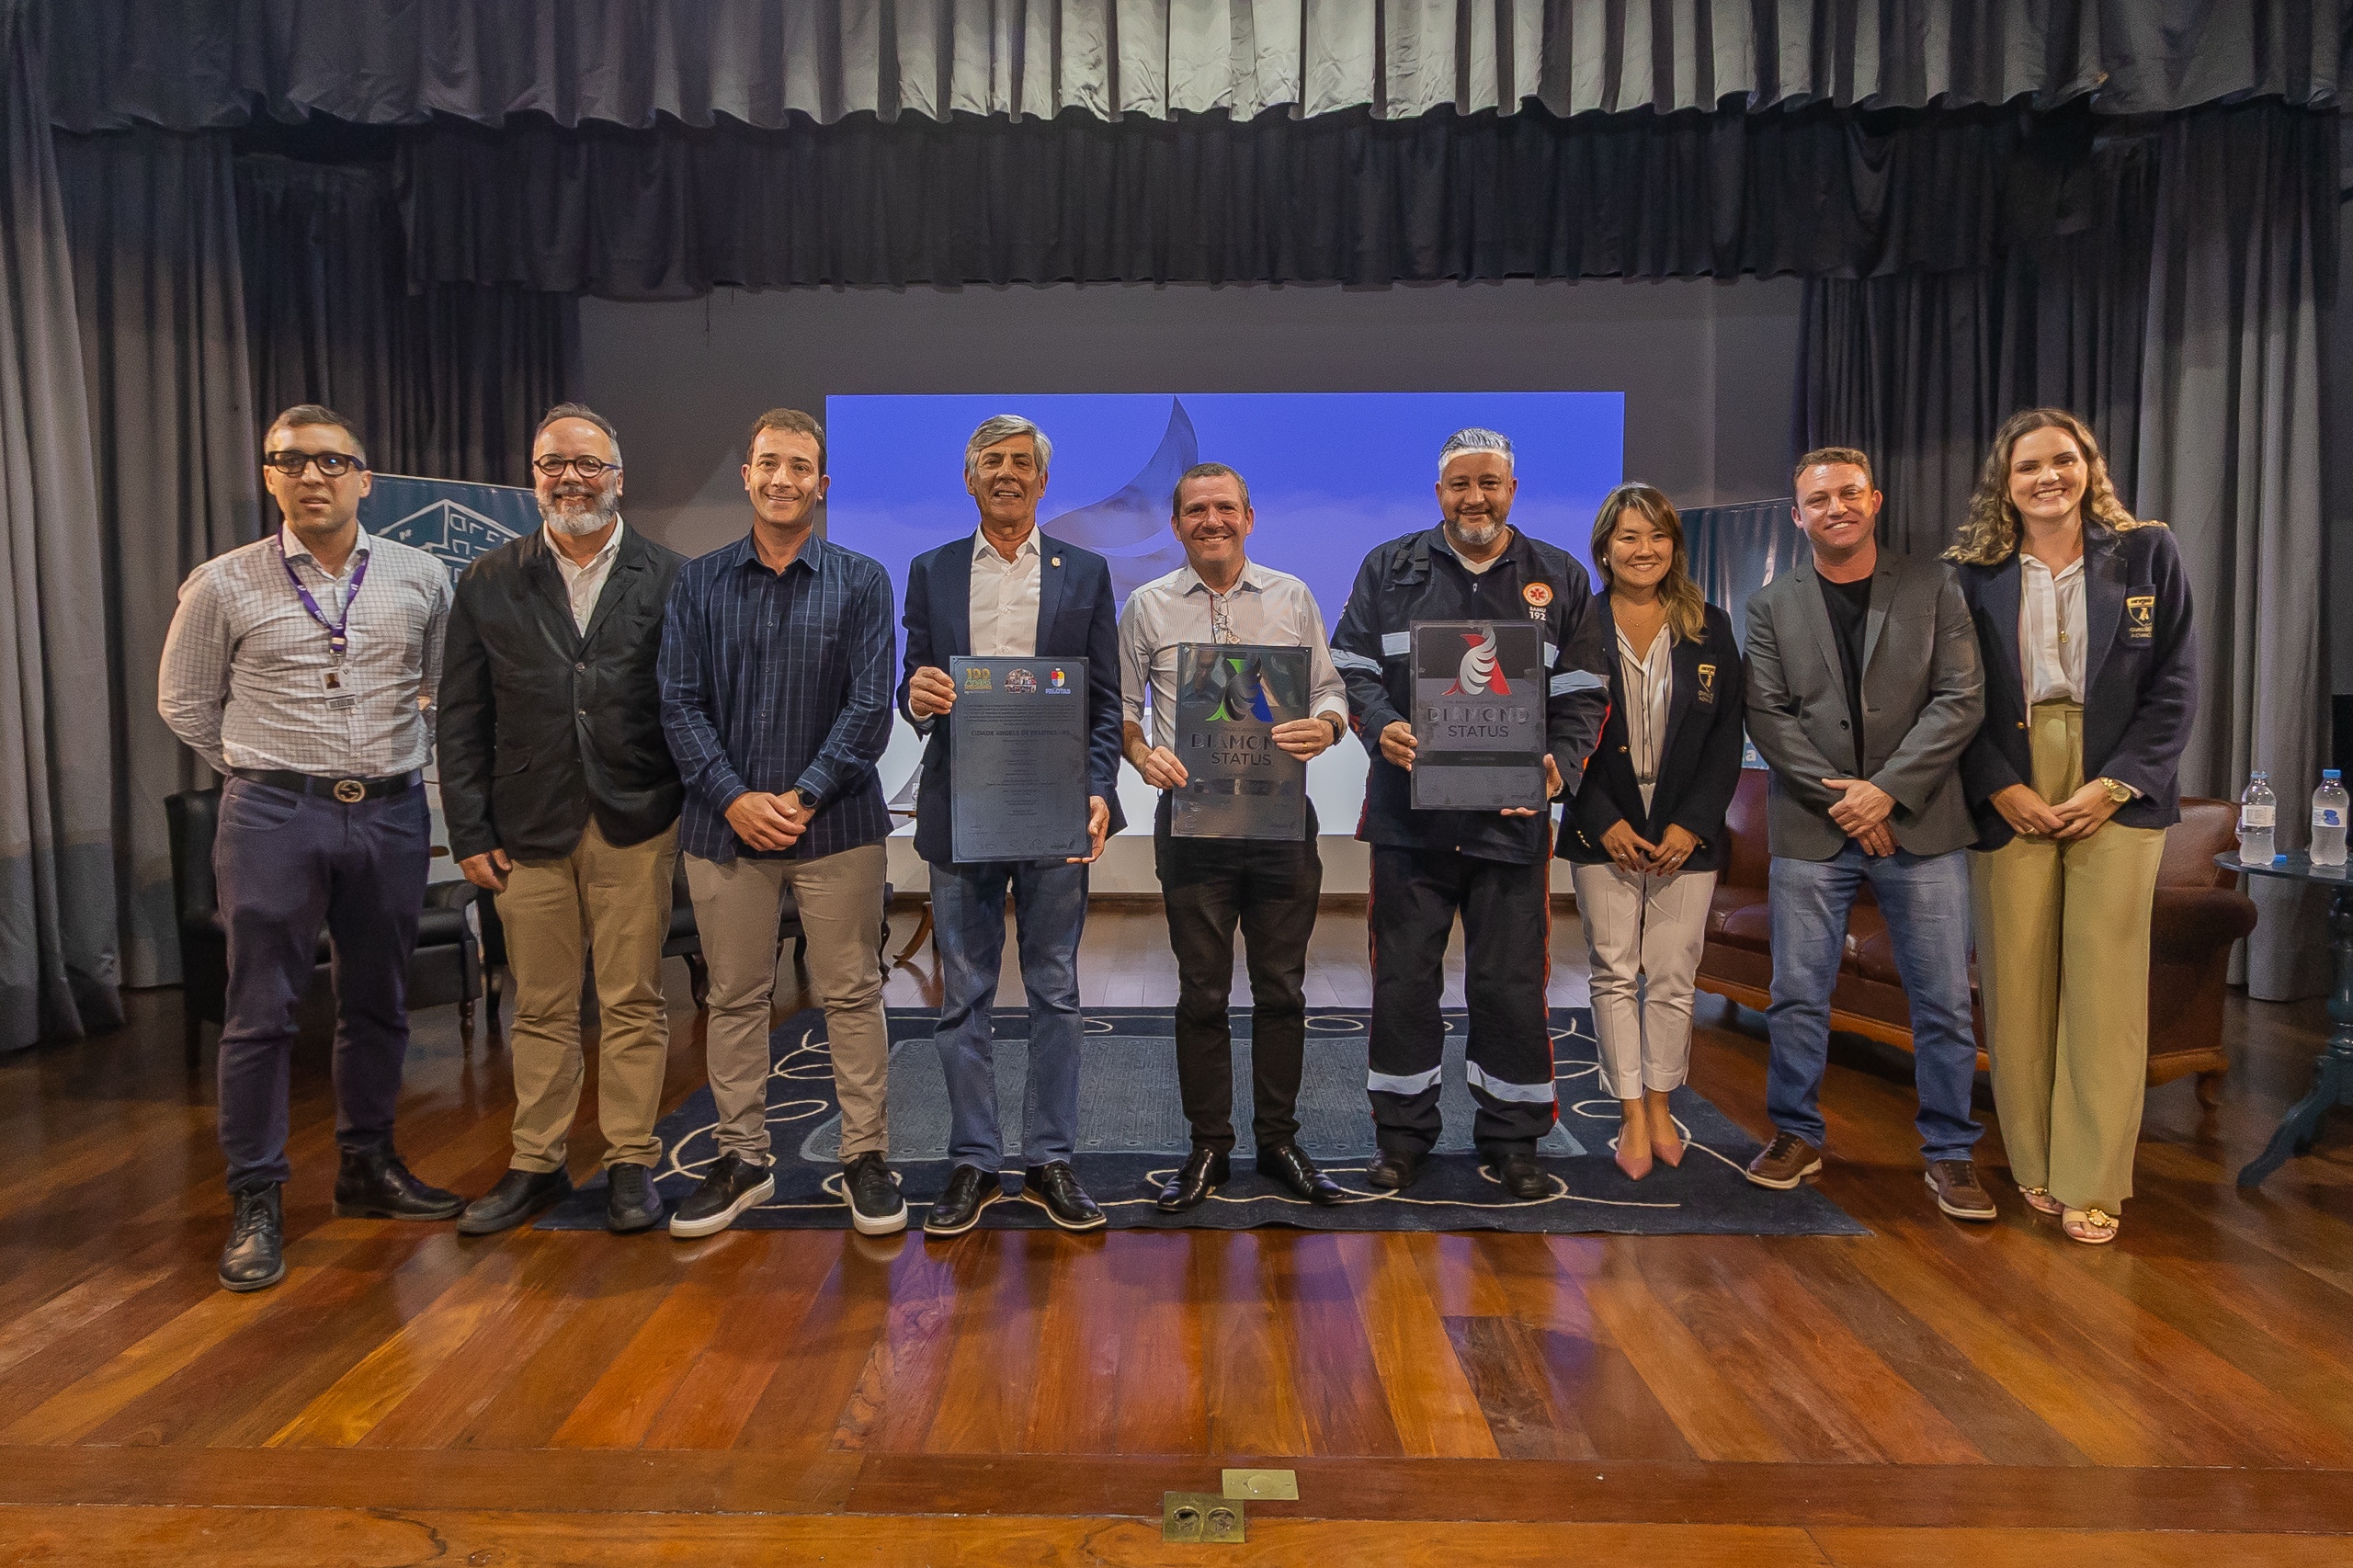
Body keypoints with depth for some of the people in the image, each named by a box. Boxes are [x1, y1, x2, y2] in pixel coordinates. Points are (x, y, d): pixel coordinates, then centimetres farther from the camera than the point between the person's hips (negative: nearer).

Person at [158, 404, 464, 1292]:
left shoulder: (421, 579, 3)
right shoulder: (224, 586, -1)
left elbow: (450, 685, 15)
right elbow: (184, 703, 9)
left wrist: (402, 762, 11)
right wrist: (261, 771, 8)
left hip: (392, 815, 2)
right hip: (273, 818, -2)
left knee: (378, 1004, 12)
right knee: (262, 1012, 1)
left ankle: (368, 1169, 27)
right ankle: (255, 1202, 11)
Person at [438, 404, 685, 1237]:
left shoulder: (668, 578, 2)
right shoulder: (489, 584, 7)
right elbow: (461, 720, 6)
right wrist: (471, 834, 1)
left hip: (635, 828, -1)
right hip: (529, 831, 2)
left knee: (633, 1003, 5)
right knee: (541, 1009, 10)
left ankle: (630, 1162, 18)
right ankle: (535, 1164, 24)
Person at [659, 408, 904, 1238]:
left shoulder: (861, 582, 4)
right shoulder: (700, 581, 8)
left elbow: (870, 704, -4)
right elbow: (679, 703, 2)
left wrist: (804, 797, -12)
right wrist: (734, 799, -10)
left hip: (836, 825, -1)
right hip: (726, 826, 2)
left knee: (852, 995, 4)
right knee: (734, 999, 10)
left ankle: (866, 1157, 16)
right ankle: (741, 1160, 23)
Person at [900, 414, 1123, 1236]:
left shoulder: (1085, 572, 7)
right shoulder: (932, 571, 11)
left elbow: (1104, 700, 4)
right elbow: (915, 687, 10)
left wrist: (1098, 791, -10)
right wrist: (917, 697, -15)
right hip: (959, 812, 1)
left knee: (1055, 994, 6)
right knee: (963, 997, 7)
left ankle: (1050, 1161, 18)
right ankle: (973, 1164, 19)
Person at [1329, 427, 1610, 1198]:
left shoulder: (1560, 579, 10)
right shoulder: (1389, 568, 9)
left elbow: (1582, 695, 8)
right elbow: (1352, 666, 4)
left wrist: (1559, 766, -9)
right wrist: (1381, 728, -15)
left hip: (1513, 818, 0)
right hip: (1409, 813, 0)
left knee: (1511, 984, 5)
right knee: (1403, 978, 6)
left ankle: (1512, 1140, 22)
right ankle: (1402, 1134, 22)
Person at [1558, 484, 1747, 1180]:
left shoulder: (1709, 628, 6)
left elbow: (1727, 735, 3)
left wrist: (1691, 823, -6)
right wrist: (1603, 822, -9)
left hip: (1685, 833, 1)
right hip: (1604, 831, -1)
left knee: (1672, 978, 4)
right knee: (1614, 974, 2)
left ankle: (1660, 1108, 21)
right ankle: (1632, 1116, 12)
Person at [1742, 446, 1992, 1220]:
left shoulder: (1932, 587, 5)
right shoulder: (1771, 604, 6)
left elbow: (1960, 700, -2)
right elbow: (1767, 715, -2)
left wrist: (1886, 790, -12)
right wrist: (1840, 799, -10)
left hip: (1919, 822, 0)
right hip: (1811, 828, 0)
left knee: (1944, 1001, 4)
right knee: (1798, 996, 5)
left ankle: (1949, 1153, 18)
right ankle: (1797, 1135, 22)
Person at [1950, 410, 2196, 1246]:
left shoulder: (2147, 552, 5)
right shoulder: (1973, 571, 5)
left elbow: (2176, 684, 2)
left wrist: (2115, 784, -8)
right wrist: (2002, 789, -8)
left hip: (2115, 791, 0)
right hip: (2008, 794, 1)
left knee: (2104, 986, -2)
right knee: (2017, 981, 2)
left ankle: (2092, 1183, 7)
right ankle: (2035, 1165, 15)